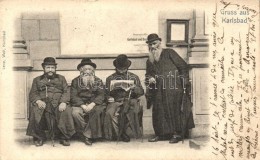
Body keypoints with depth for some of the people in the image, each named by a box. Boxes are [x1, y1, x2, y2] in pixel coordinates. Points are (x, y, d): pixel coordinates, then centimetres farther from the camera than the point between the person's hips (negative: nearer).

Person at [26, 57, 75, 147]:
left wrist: (63, 102, -13)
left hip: (58, 103, 0)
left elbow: (66, 92, 10)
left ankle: (64, 137, -15)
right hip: (42, 103, 1)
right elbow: (32, 94, 11)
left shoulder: (61, 78, 24)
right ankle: (39, 137, -12)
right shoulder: (37, 80, 24)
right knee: (34, 111, -33)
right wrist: (38, 101, -13)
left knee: (66, 111, -33)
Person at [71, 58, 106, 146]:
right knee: (75, 112, -32)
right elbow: (73, 96, 1)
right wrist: (83, 106, -16)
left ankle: (87, 135, -24)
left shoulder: (98, 81, 13)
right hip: (80, 104, 0)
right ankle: (89, 134, -20)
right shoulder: (76, 81, 12)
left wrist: (92, 104, -16)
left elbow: (101, 95, 2)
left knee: (97, 111, -34)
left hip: (94, 103, 0)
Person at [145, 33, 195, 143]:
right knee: (159, 111, 2)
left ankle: (177, 134, -2)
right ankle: (160, 134, 11)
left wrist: (184, 83, -6)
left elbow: (183, 66, 0)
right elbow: (148, 74, 25)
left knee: (174, 109, -8)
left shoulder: (169, 53, 3)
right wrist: (150, 79, 0)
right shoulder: (149, 61, 19)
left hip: (173, 88, -5)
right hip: (159, 91, 5)